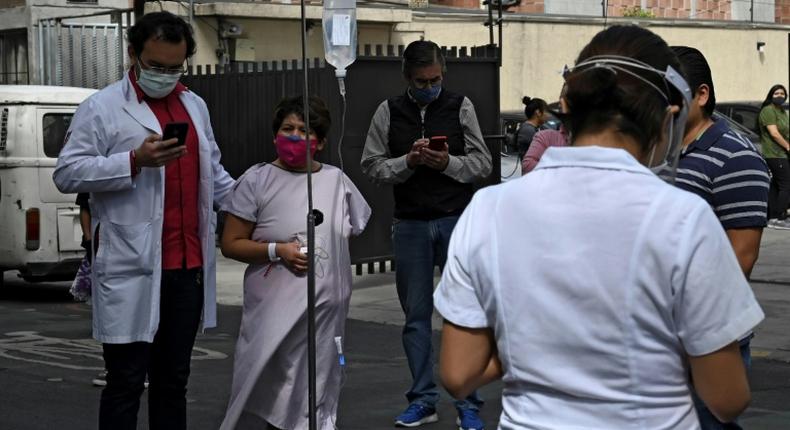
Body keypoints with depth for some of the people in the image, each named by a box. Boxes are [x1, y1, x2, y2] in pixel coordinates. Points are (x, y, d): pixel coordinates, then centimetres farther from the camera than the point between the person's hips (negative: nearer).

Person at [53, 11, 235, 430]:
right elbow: (66, 174, -10)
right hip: (132, 269, -6)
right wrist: (135, 161, -19)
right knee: (127, 382, -2)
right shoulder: (101, 108, -4)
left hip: (188, 266, 6)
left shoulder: (194, 105, 16)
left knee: (173, 380, 13)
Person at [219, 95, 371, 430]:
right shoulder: (257, 180, -1)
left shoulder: (336, 180, 9)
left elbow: (358, 229, 23)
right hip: (274, 312, -3)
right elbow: (231, 244, -3)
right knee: (267, 392, -4)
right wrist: (277, 250, -15)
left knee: (316, 392, 6)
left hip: (326, 311, 3)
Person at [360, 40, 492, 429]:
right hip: (410, 225, 2)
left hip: (457, 221, -2)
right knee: (416, 316, 8)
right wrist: (408, 161, -13)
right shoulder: (389, 112, 4)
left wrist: (448, 163, -15)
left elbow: (483, 164, 2)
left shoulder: (460, 107, 2)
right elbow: (371, 166, 3)